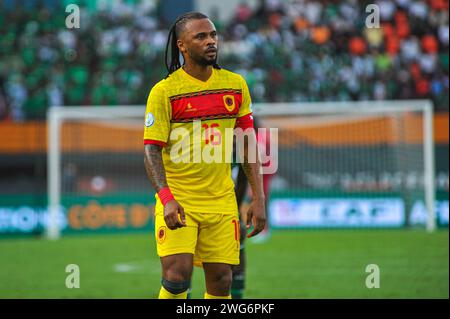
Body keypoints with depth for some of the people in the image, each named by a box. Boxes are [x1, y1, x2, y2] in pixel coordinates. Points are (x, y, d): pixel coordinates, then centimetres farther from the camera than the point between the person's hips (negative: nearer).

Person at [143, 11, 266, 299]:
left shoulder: (235, 85, 7)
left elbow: (248, 144, 11)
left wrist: (259, 199, 5)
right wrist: (167, 198, -24)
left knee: (221, 281, 1)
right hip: (177, 200, -4)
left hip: (221, 200, 4)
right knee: (177, 274, -16)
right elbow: (151, 150, -9)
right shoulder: (164, 91, -6)